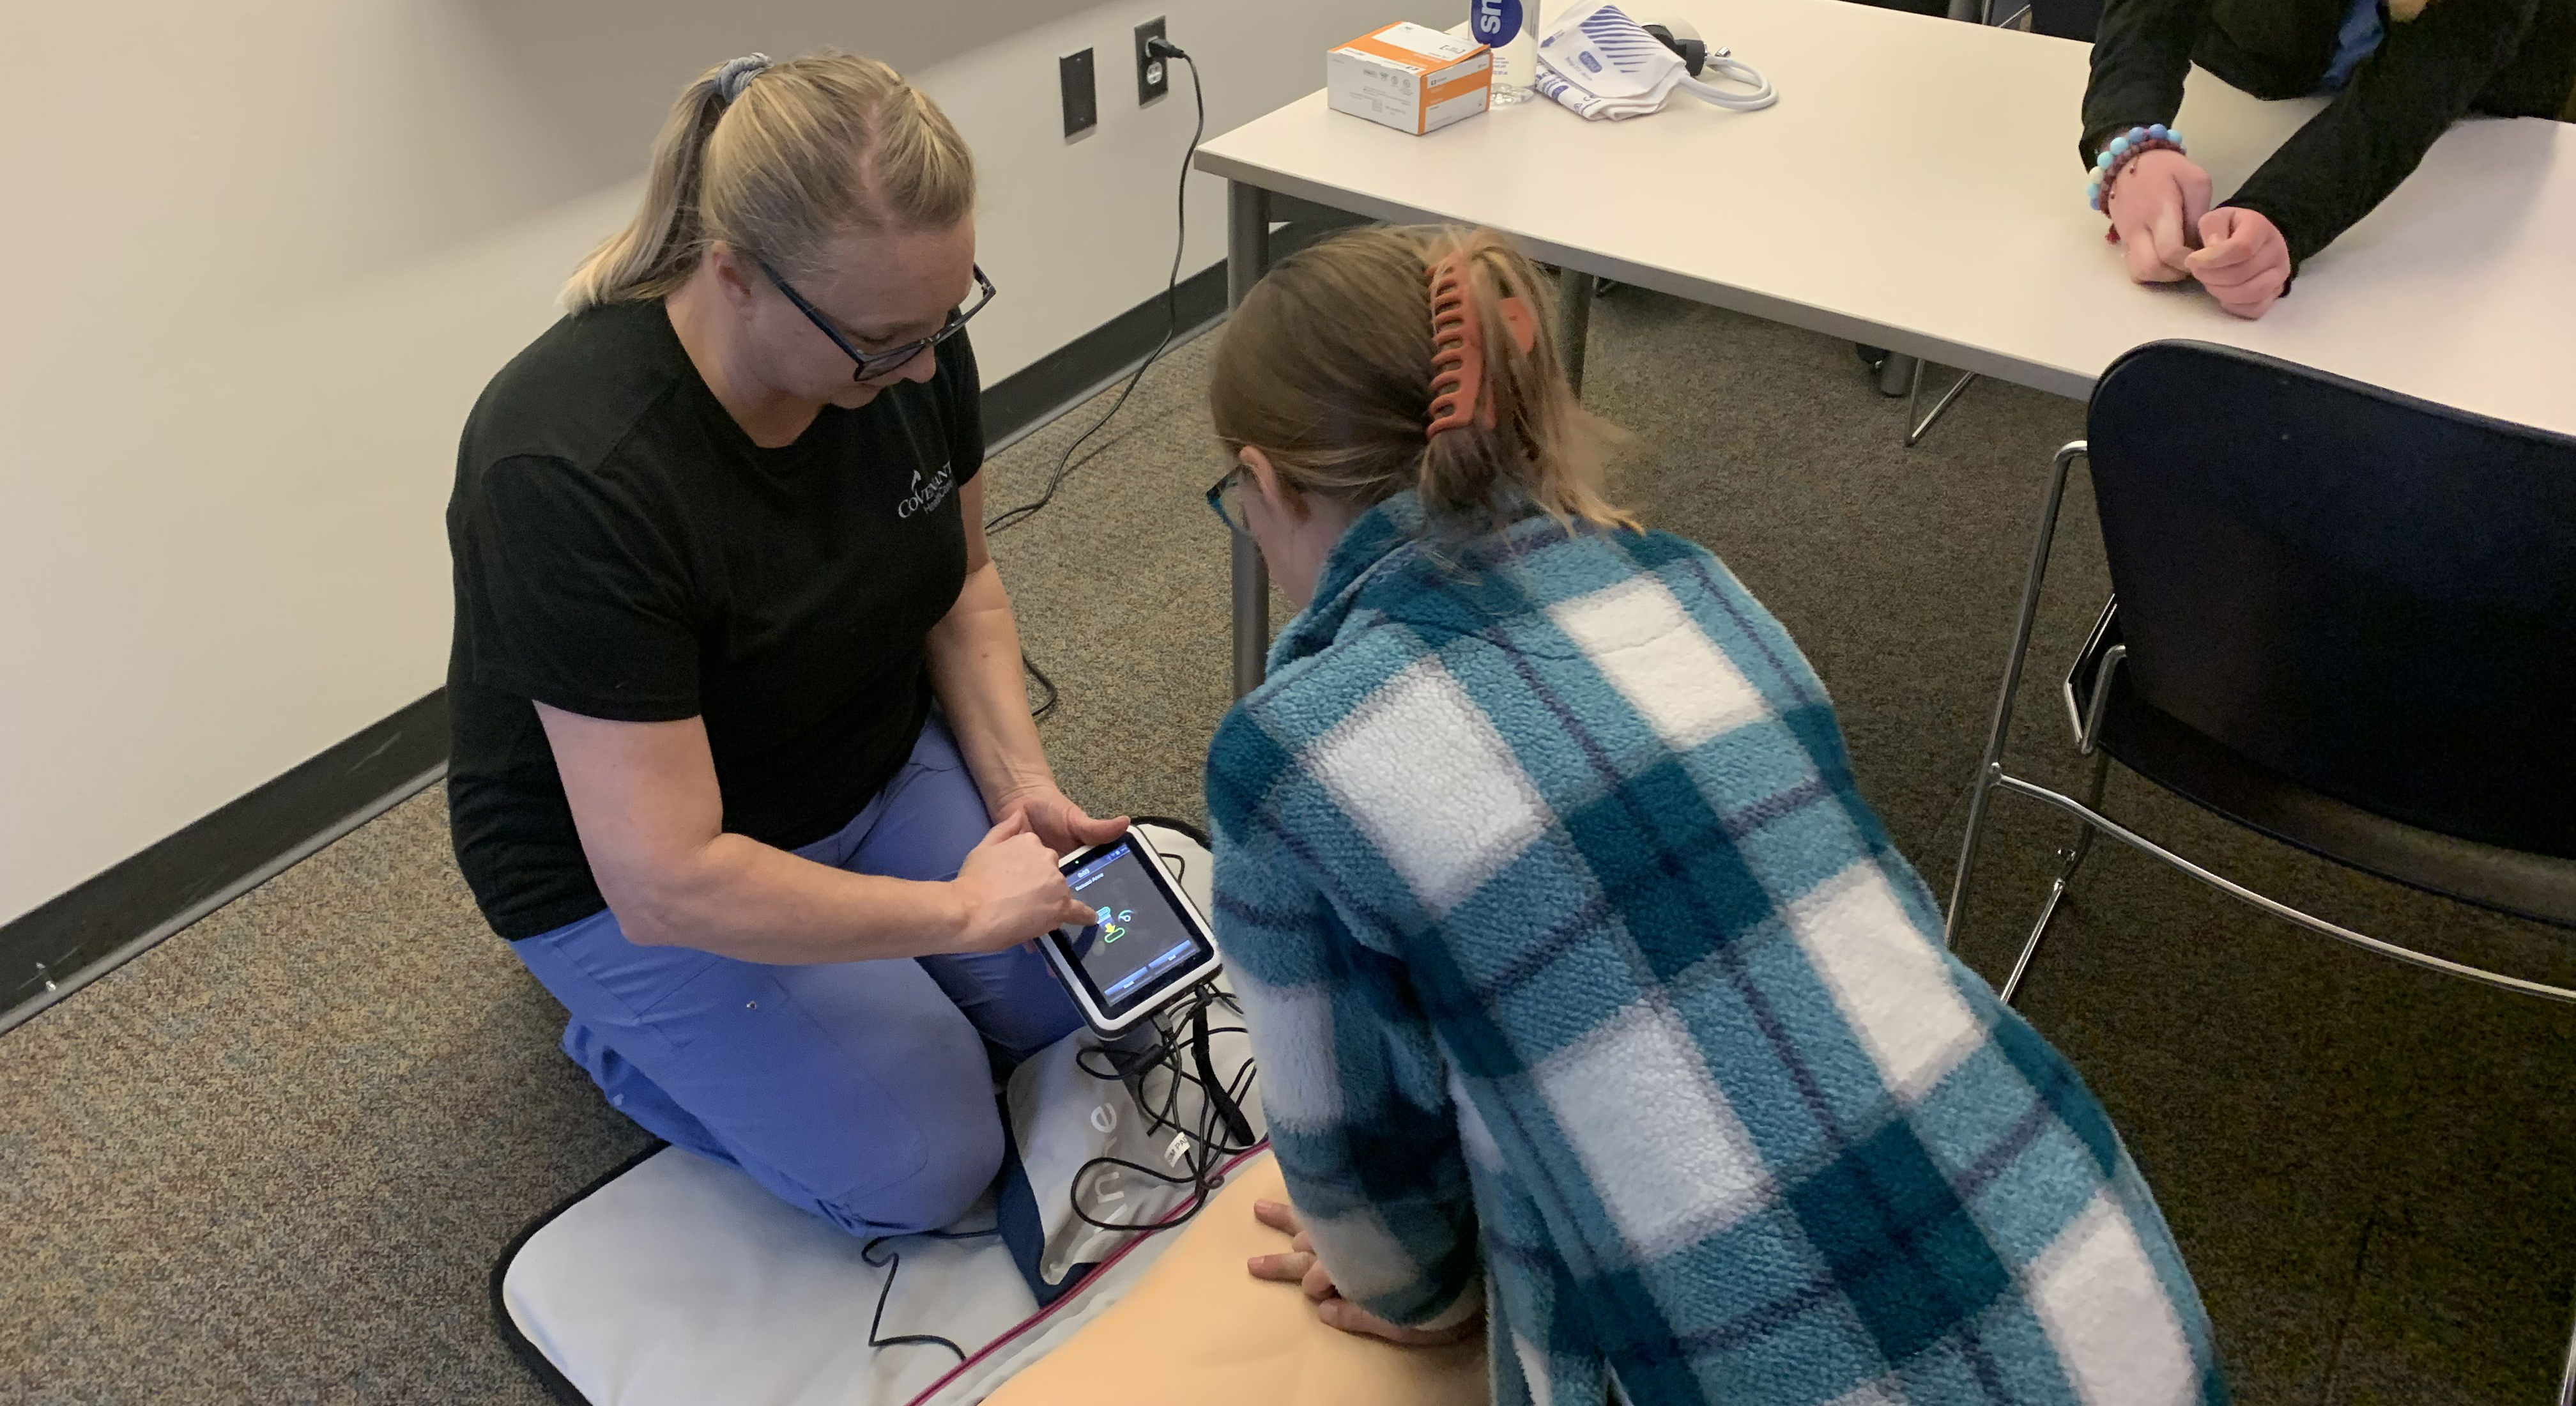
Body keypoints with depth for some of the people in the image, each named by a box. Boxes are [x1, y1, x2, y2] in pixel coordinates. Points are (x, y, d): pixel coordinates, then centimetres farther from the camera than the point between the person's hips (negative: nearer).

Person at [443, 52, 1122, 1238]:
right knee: (922, 1164, -11)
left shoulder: (906, 335, -17)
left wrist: (1018, 782, -12)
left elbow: (960, 582, 2)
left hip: (880, 761, 6)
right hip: (627, 864, -6)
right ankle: (624, 1029, 12)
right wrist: (961, 908, -27)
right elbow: (665, 881, -34)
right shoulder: (575, 469, -36)